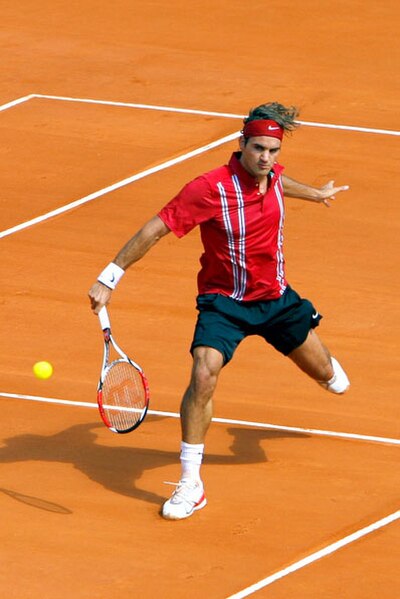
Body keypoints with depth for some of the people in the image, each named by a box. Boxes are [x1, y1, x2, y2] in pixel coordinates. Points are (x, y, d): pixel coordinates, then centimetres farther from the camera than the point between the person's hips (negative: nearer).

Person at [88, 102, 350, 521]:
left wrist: (315, 194, 40)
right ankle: (190, 486, -19)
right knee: (203, 376, -28)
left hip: (275, 297, 6)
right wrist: (109, 278, -26)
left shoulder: (272, 174, -8)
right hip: (224, 301, -5)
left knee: (325, 374, 18)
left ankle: (329, 371, 63)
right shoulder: (211, 188, -27)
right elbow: (156, 229, -24)